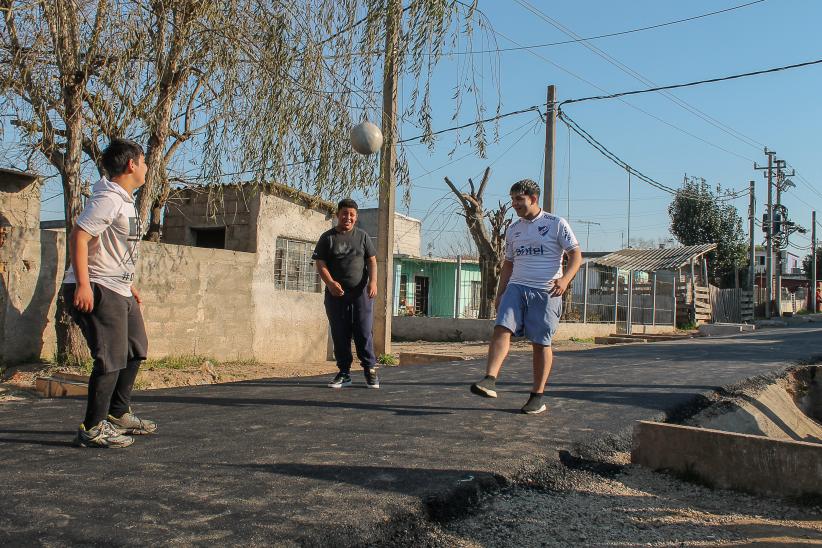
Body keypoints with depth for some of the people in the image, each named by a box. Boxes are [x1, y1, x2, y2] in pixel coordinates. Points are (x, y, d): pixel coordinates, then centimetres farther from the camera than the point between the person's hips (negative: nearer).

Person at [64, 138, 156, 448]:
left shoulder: (125, 201, 16)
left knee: (135, 351, 18)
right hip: (96, 290, -11)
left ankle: (118, 414, 32)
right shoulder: (108, 199, -16)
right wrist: (83, 285, -29)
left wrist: (128, 284, 25)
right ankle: (93, 429, 1)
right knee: (112, 359, -10)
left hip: (118, 290, 11)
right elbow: (78, 237, -23)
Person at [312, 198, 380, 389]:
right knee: (339, 335, 3)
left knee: (364, 332, -4)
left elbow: (372, 260, 7)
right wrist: (330, 282, -16)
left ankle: (370, 370, 4)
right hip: (336, 293, 0)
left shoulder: (362, 236, 11)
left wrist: (373, 282, -10)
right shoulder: (327, 238, 7)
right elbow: (320, 263, 1)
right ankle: (344, 373, 11)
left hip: (361, 293, 0)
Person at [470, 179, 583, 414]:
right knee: (502, 329, -17)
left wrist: (565, 279, -20)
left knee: (541, 342, -1)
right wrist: (500, 294, 16)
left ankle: (537, 396, 8)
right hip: (516, 288, 4)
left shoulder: (556, 224, 1)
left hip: (546, 292, -4)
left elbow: (576, 254, -2)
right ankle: (489, 381, -27)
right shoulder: (513, 230, 16)